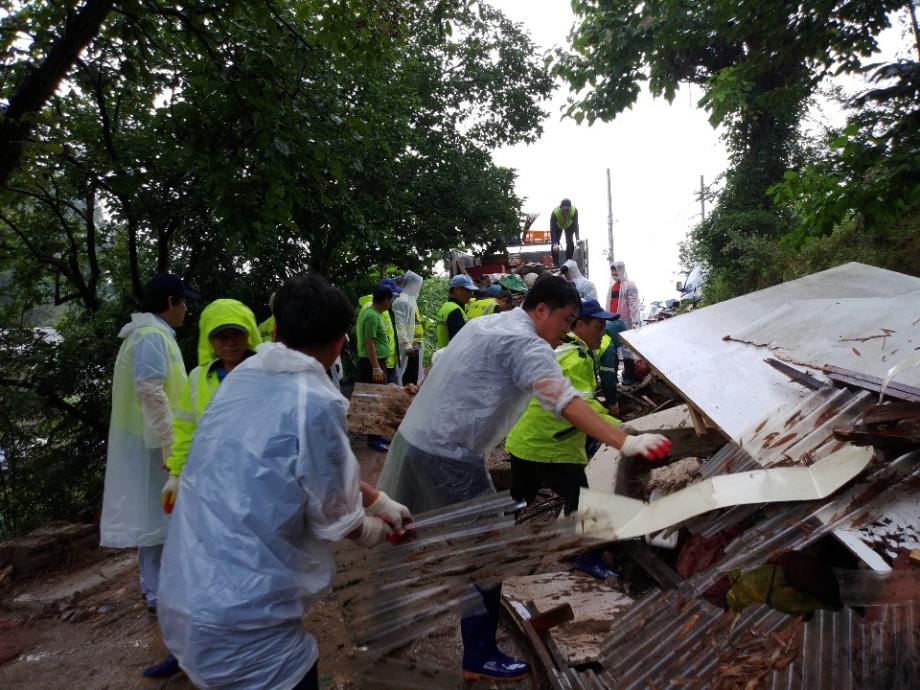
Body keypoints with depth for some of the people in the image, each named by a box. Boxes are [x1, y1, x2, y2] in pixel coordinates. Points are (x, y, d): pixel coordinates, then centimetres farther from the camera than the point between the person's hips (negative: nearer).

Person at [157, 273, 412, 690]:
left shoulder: (242, 378, 3)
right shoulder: (316, 403, -22)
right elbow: (333, 517, -7)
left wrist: (380, 501, 23)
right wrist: (371, 530, 14)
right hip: (241, 616, -8)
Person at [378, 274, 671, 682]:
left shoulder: (484, 324, 13)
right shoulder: (526, 343, -16)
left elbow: (441, 367, 23)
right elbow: (567, 403, -28)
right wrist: (625, 442, -32)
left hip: (414, 437, 10)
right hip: (447, 456, -10)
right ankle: (479, 658, 16)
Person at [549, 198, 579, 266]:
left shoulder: (574, 211, -38)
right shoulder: (555, 212, -41)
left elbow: (576, 225, -37)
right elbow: (552, 229, -39)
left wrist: (577, 239, -49)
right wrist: (555, 243, -46)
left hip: (569, 225, 1)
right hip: (558, 226, -1)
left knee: (570, 243, -12)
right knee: (554, 245, -12)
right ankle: (556, 265, -3)